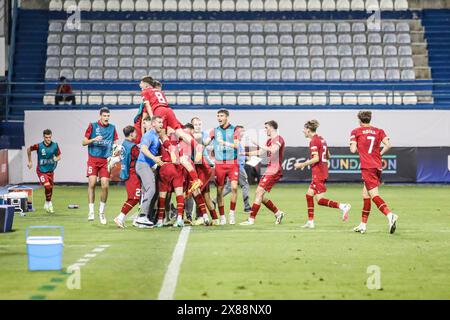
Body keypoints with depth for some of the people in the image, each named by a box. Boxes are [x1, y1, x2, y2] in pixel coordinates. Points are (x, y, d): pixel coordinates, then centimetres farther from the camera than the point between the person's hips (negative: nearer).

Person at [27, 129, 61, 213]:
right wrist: (30, 161, 7)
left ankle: (48, 204, 33)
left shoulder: (55, 145, -8)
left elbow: (59, 156, 5)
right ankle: (48, 203, 0)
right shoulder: (39, 146, -16)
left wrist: (56, 159, -19)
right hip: (41, 170, -4)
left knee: (51, 187, 10)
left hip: (50, 170, 4)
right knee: (47, 186, -21)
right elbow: (29, 149, 2)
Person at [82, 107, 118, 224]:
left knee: (105, 186, -6)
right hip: (93, 159, -2)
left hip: (106, 160, 2)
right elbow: (84, 142, 4)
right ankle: (91, 211, -6)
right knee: (92, 183, -12)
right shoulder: (93, 126, 3)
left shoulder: (112, 128, 10)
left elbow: (115, 143, 17)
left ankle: (101, 212, 10)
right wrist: (94, 140, -14)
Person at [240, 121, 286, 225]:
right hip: (269, 171, 10)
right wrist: (246, 153, 24)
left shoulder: (278, 139, -10)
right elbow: (260, 152, 28)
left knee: (259, 192, -13)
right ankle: (278, 213, 19)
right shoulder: (270, 140, 20)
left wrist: (259, 145, -28)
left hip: (274, 171, -10)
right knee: (260, 194, 9)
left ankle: (251, 219, -12)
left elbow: (273, 150, -30)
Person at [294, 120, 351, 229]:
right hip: (324, 171, 10)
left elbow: (316, 159, -22)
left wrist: (302, 165, -13)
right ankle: (310, 222, 15)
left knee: (320, 200, -8)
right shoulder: (321, 139, 14)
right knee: (309, 194, 15)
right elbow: (328, 156, 19)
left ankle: (343, 206, -18)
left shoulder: (313, 141, -14)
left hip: (318, 173, -10)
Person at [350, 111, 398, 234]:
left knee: (374, 195, -14)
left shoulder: (356, 132, 3)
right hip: (377, 166, 6)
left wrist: (355, 147, 18)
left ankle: (390, 215, -36)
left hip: (367, 167, -6)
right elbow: (388, 145, -1)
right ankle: (363, 225, 20)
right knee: (365, 194, 16)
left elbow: (353, 150, -4)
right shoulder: (379, 131, 13)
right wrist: (379, 154, 14)